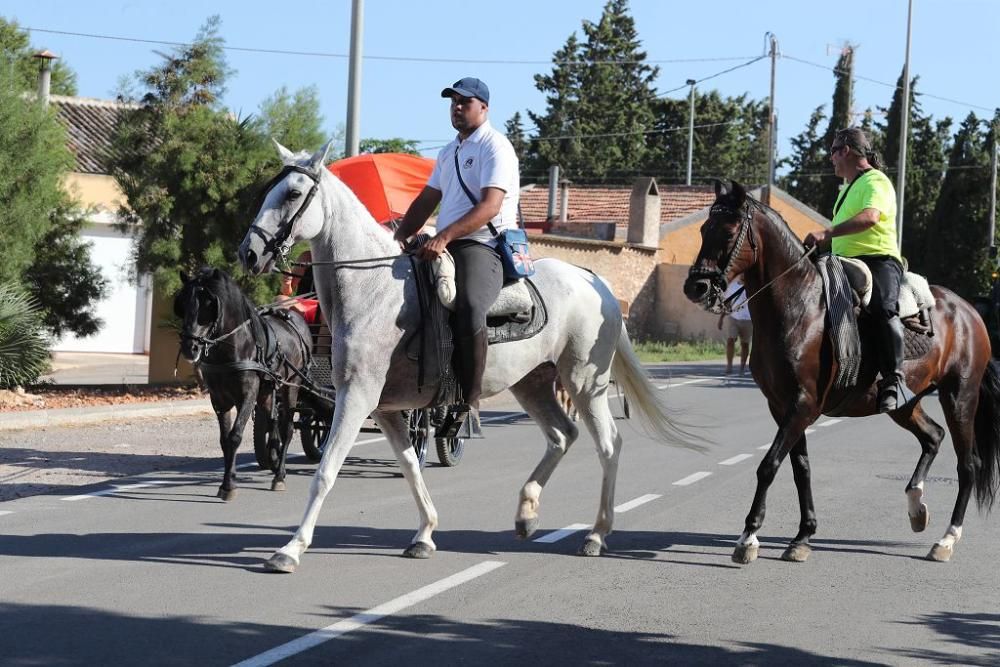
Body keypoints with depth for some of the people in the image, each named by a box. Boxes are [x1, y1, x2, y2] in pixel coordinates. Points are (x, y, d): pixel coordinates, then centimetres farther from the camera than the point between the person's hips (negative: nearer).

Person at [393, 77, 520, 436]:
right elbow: (426, 201, 25)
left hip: (482, 246, -10)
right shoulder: (449, 152, 22)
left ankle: (469, 403, -34)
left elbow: (490, 207, -19)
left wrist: (444, 237, -28)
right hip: (444, 247, 10)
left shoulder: (495, 147, -6)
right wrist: (398, 239, 11)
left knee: (469, 309, -34)